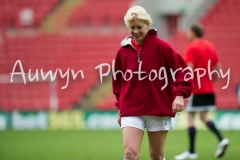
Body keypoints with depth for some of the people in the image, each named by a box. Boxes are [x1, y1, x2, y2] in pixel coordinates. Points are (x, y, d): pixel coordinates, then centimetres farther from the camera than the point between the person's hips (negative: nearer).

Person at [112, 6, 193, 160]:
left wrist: (180, 95, -18)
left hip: (159, 108, -1)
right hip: (131, 110, 1)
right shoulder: (124, 50, 4)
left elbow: (182, 69, -6)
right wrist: (120, 107, 17)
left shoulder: (160, 46, -5)